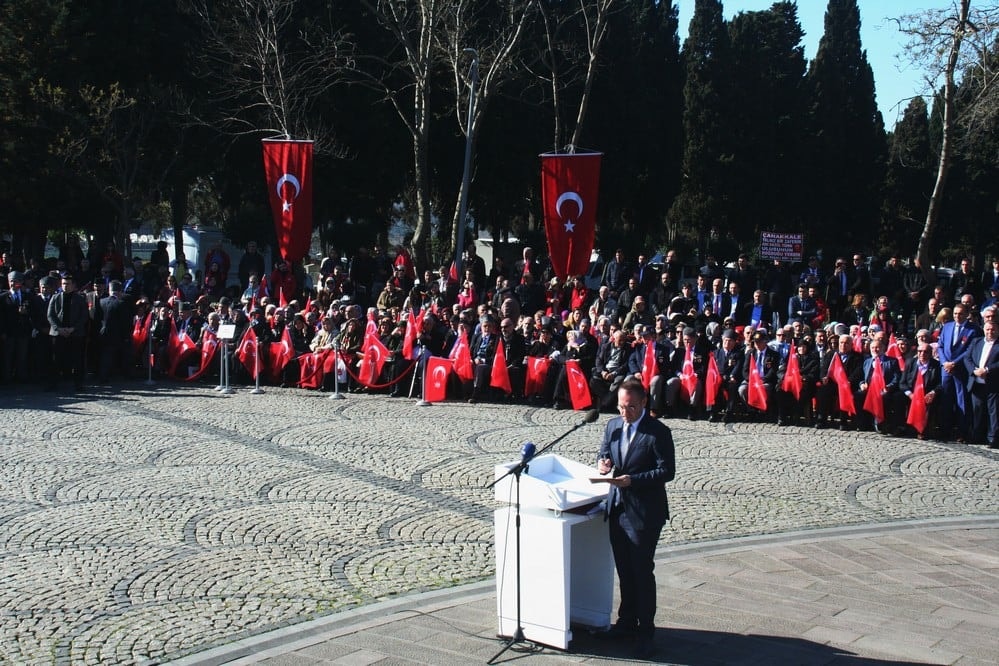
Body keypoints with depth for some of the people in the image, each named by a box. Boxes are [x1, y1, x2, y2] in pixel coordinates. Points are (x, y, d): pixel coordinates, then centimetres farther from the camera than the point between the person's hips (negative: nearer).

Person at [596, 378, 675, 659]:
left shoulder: (658, 432, -13)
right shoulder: (613, 425, 6)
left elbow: (667, 471, -15)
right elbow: (604, 453, 16)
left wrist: (632, 480, -24)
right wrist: (603, 462, -9)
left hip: (643, 512, -6)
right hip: (617, 508, 6)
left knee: (642, 572, 0)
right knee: (624, 570, 17)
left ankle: (646, 632, 10)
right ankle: (627, 621, 31)